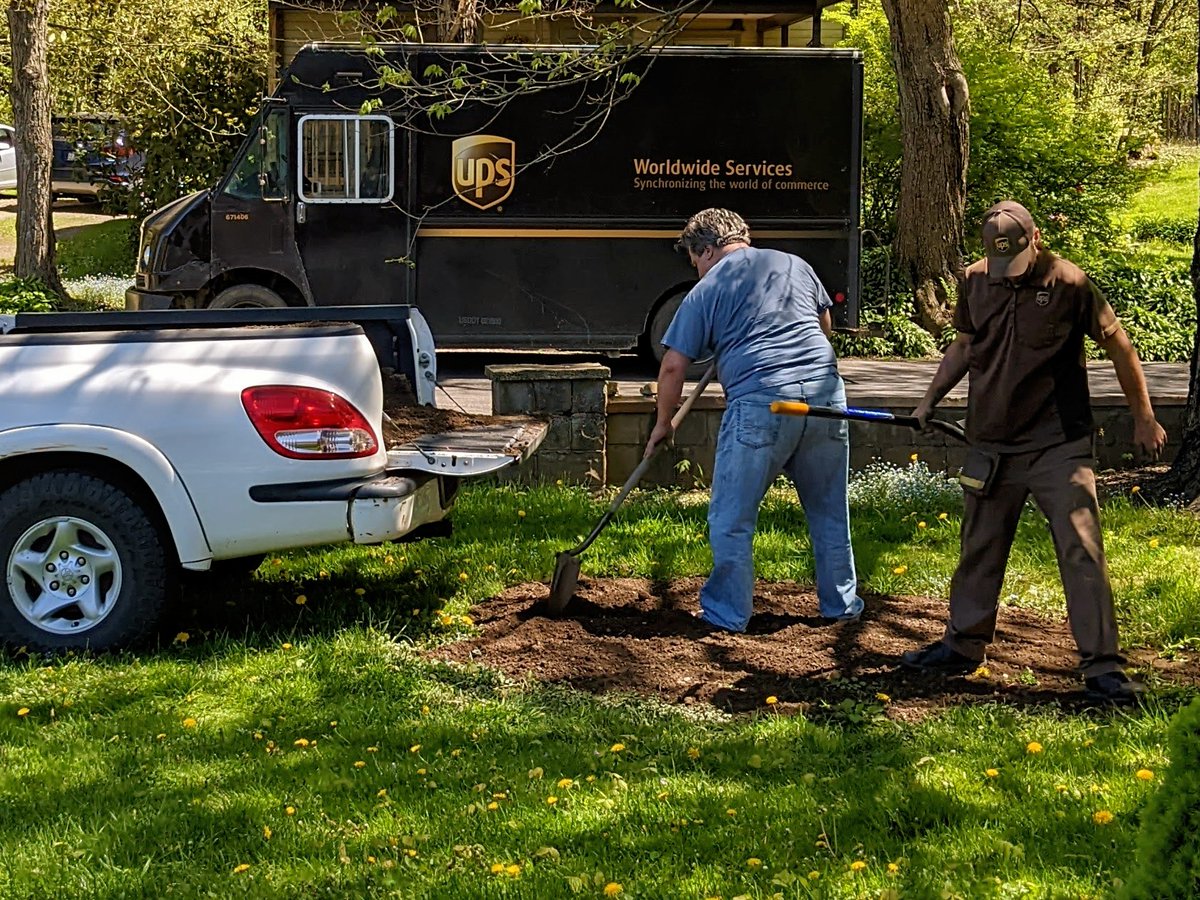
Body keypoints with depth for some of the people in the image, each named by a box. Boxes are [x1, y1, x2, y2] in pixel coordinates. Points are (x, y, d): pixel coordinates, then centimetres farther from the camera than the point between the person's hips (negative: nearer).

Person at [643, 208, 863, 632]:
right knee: (829, 511, 18)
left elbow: (673, 366, 6)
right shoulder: (795, 265, 18)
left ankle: (728, 613, 12)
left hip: (759, 403, -5)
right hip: (825, 393, 5)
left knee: (731, 519, 8)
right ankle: (842, 606, 26)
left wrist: (663, 424, 18)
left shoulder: (705, 291, 6)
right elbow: (826, 325, 32)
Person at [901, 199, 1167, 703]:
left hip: (1059, 445, -5)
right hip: (991, 444, 5)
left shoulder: (1068, 283, -11)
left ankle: (1102, 667, -4)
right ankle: (963, 646, 27)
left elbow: (1119, 346, -2)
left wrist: (1143, 419, 3)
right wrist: (929, 400, 11)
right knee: (979, 550, 13)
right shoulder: (975, 282, 3)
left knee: (1082, 552, -8)